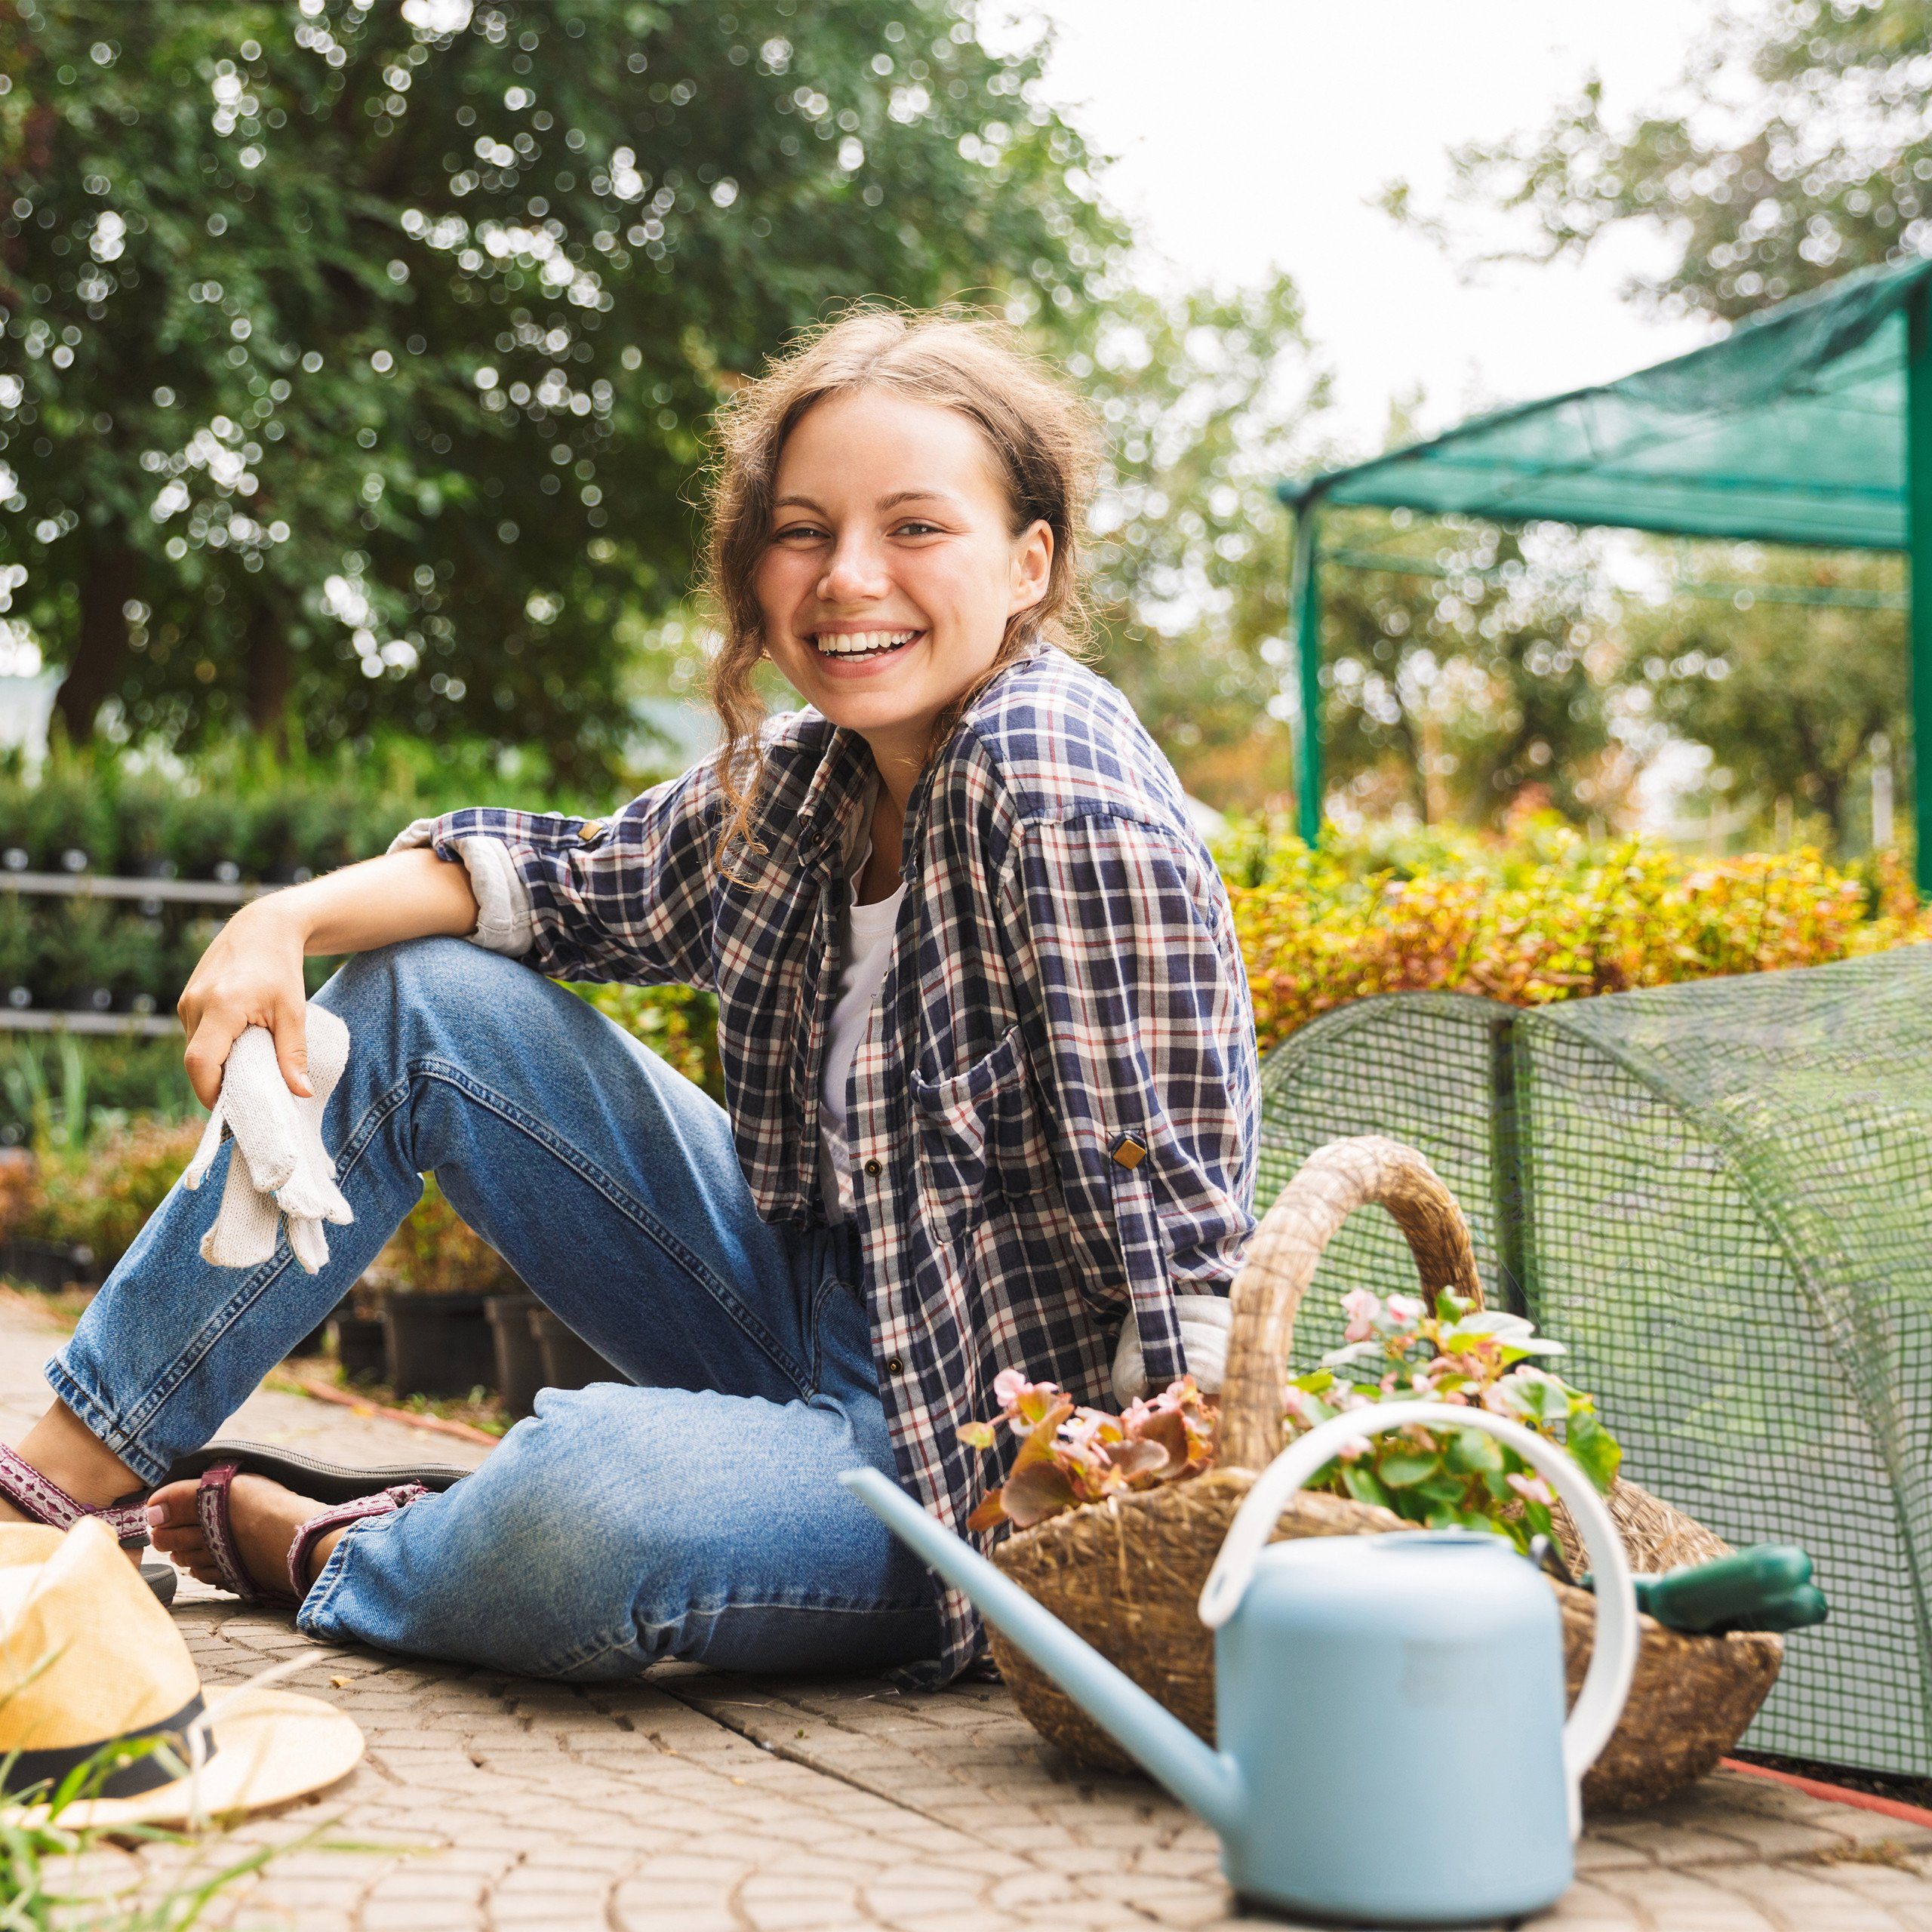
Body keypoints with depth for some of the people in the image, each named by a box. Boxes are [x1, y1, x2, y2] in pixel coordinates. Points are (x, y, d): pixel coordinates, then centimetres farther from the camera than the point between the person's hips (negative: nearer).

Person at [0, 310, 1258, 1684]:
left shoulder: (1056, 776, -22)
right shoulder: (811, 774, 1)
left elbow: (1175, 1214, -24)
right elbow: (587, 885, 13)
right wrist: (291, 921, -3)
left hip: (982, 1435, -8)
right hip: (813, 1314, 8)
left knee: (592, 1493, -37)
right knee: (422, 1004, 4)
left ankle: (315, 1555, 0)